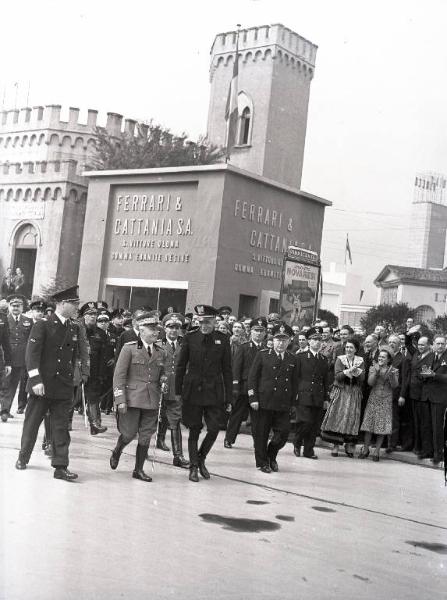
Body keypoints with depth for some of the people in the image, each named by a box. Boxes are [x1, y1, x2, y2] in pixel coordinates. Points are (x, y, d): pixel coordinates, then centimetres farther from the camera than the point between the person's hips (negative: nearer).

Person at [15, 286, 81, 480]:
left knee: (61, 427, 2)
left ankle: (60, 467, 4)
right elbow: (32, 354, -12)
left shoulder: (74, 329, 8)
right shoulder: (42, 325, -7)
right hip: (42, 385, -4)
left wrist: (71, 380, 14)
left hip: (64, 387, 4)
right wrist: (36, 380, -19)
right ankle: (23, 457, 27)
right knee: (32, 423, 9)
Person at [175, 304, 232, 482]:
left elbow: (227, 369, 3)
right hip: (193, 391, 0)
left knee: (214, 429, -4)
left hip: (214, 392, 0)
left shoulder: (223, 340, 1)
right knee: (194, 430, 5)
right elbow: (181, 366, 6)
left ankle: (201, 459, 20)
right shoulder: (190, 338, 1)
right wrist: (178, 391, 3)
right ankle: (194, 466, 18)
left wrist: (228, 397, 1)